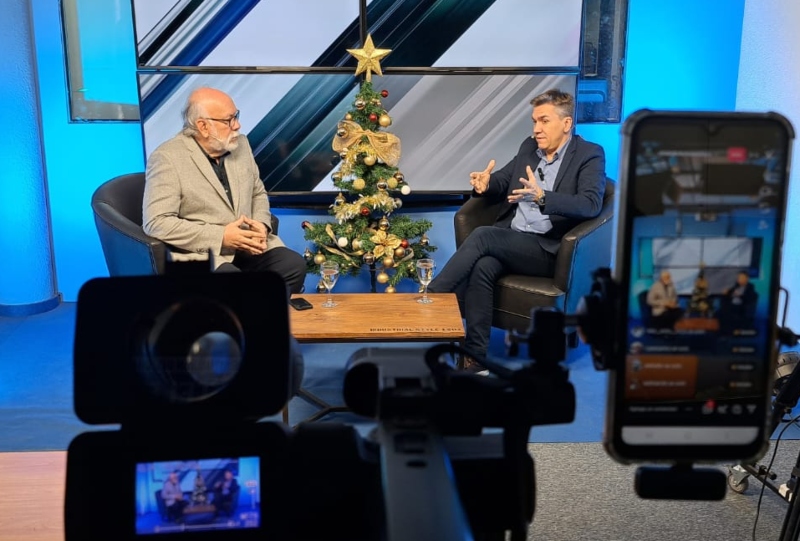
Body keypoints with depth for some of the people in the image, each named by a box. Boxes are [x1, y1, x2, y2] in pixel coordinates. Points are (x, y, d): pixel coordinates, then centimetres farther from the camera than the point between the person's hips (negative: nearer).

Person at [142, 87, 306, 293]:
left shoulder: (240, 144, 8)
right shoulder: (167, 158, -11)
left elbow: (258, 193, 20)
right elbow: (156, 223, -17)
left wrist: (262, 224, -3)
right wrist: (220, 236, -21)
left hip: (247, 246, 6)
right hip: (200, 253, -6)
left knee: (294, 265, -18)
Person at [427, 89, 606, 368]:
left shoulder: (590, 155, -2)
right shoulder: (529, 147, 17)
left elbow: (591, 204, -18)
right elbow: (502, 181, 22)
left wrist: (542, 197, -34)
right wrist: (486, 184, -5)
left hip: (547, 250, -5)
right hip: (508, 241, 5)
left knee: (483, 235, -28)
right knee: (482, 267, -29)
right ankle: (474, 359, -26)